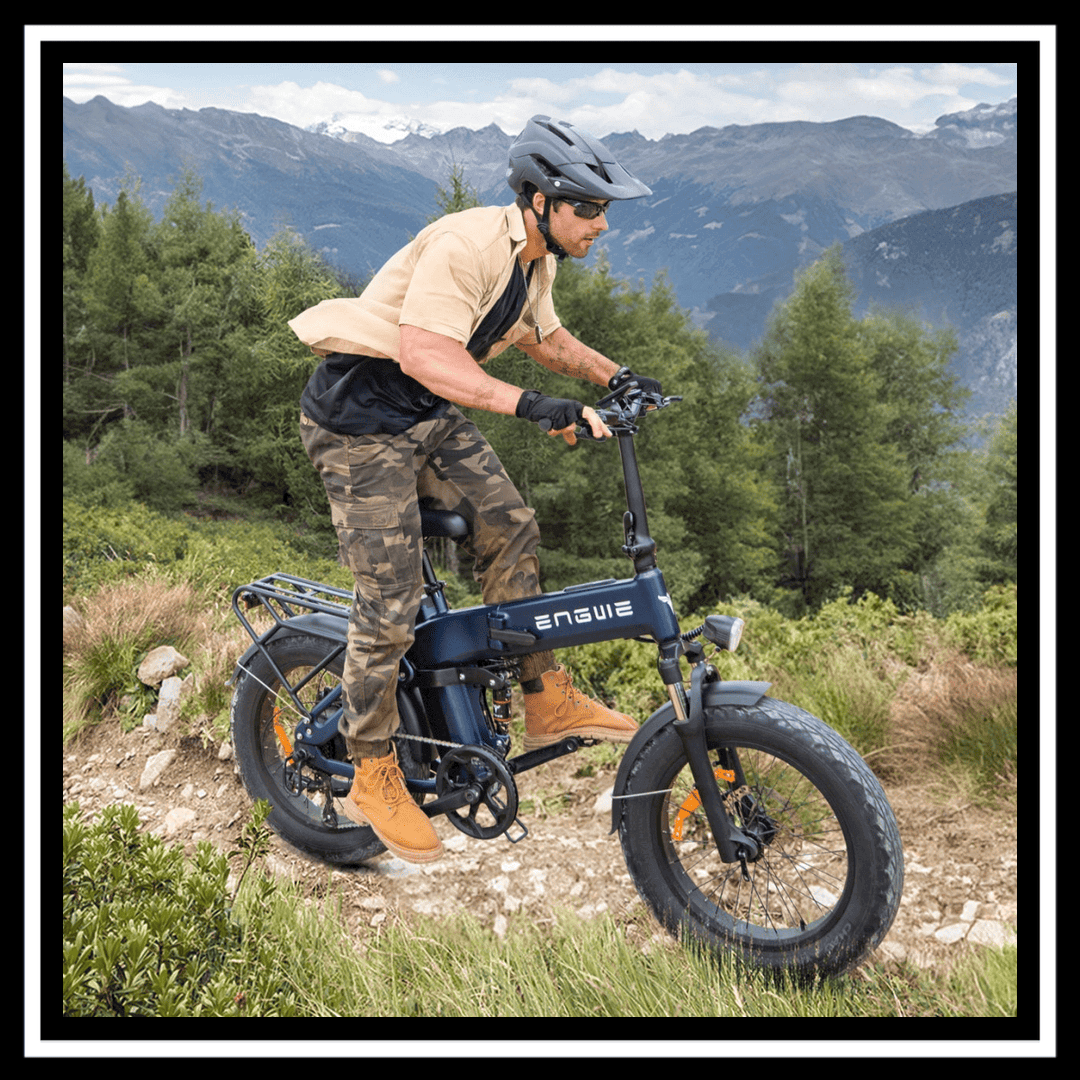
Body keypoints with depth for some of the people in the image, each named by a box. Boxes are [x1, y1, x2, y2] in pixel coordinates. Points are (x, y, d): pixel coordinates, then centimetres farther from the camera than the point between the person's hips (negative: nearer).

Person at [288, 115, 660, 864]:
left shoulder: (535, 259, 5)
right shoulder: (468, 244, -26)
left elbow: (546, 337, 23)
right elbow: (423, 354, -37)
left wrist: (613, 376, 8)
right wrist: (534, 406, -44)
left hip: (433, 415, 9)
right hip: (362, 417, -9)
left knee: (508, 527, 0)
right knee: (390, 603, -7)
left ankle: (548, 700, 13)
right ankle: (374, 779, 8)